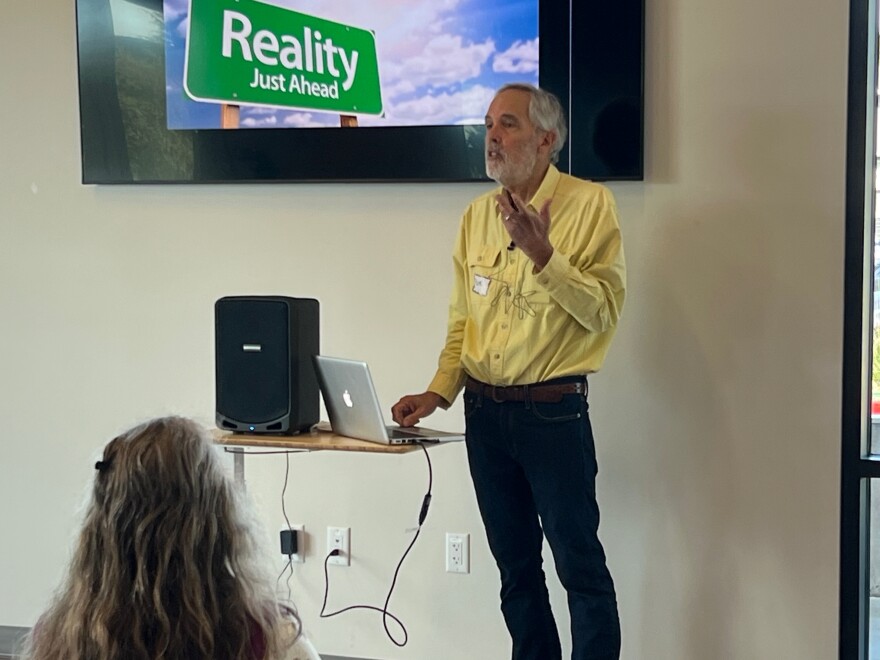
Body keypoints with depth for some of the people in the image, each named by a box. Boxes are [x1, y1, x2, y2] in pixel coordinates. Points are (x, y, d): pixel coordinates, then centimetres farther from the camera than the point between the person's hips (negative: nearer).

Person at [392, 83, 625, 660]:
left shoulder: (590, 204, -8)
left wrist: (542, 254, -25)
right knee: (515, 566, 15)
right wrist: (438, 392, 5)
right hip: (485, 412, 6)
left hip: (553, 411, -5)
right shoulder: (478, 215, 9)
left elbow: (604, 310, -15)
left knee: (580, 564, 0)